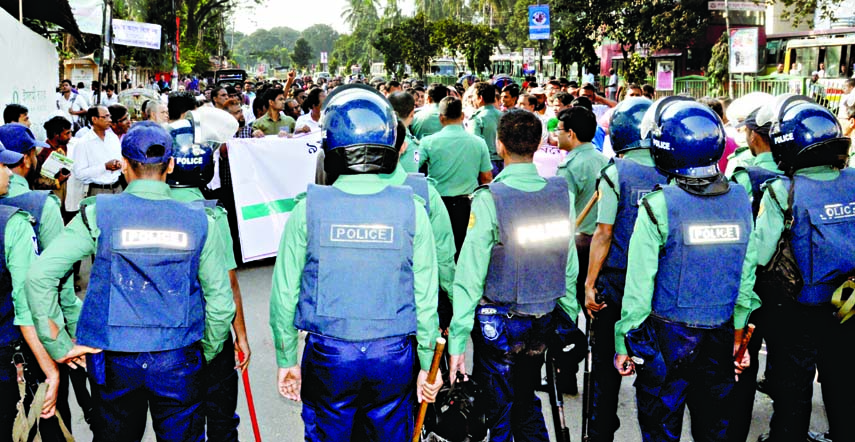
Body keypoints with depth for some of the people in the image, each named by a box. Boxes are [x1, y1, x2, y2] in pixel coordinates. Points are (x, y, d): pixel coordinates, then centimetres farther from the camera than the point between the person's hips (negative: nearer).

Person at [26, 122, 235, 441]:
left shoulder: (98, 215, -7)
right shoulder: (199, 221, -3)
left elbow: (39, 276, -12)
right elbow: (220, 301, -1)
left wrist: (59, 346, -3)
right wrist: (206, 354, 14)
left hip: (114, 361, 0)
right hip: (178, 361, 0)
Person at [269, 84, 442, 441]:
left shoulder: (308, 210, -9)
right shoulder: (411, 210, -8)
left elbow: (284, 294, -4)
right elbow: (426, 297, -5)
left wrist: (286, 359, 8)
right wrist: (427, 364, 7)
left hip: (327, 357, 0)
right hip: (394, 356, 1)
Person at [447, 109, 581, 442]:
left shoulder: (489, 199, -18)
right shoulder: (563, 193, -4)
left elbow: (470, 274, -17)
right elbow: (570, 266, 3)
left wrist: (457, 340, -13)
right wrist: (567, 319, 14)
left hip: (499, 323, -5)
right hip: (544, 321, 5)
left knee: (499, 414, 10)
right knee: (527, 404, 22)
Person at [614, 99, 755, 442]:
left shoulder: (659, 205, -16)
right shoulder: (740, 199, -2)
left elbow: (640, 282, -13)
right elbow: (747, 274, 5)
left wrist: (624, 341, -3)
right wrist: (739, 332, 16)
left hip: (668, 336, -4)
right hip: (721, 335, 5)